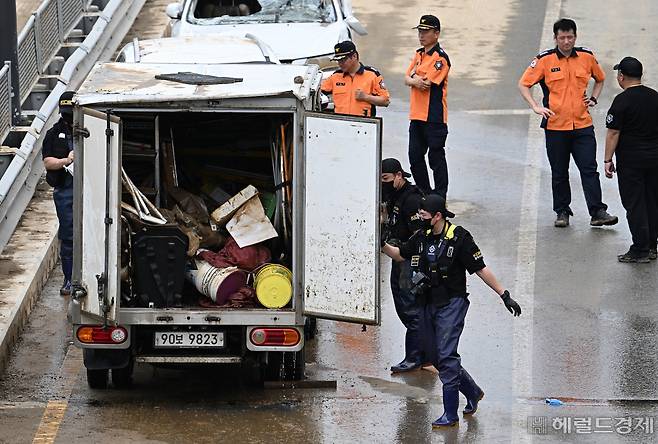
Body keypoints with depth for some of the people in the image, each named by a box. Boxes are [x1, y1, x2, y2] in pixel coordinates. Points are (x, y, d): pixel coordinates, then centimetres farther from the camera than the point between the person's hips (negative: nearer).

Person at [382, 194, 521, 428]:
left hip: (452, 304, -7)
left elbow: (481, 269, -10)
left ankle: (450, 414, -11)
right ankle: (473, 392, 33)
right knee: (435, 356, 12)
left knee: (446, 356, -14)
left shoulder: (459, 238, -13)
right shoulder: (422, 237, 6)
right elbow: (400, 254, 24)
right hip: (429, 304, 7)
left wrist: (505, 295, -11)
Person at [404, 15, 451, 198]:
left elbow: (425, 82, -19)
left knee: (436, 158, -4)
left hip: (434, 116, -9)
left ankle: (440, 197, 1)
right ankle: (424, 194, 23)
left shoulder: (440, 57, -12)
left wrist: (415, 76, -1)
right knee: (415, 157, 12)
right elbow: (407, 79, 10)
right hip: (417, 114, 9)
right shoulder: (419, 54, 15)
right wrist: (416, 81, -11)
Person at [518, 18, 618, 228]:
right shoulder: (544, 60, -5)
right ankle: (562, 212, 18)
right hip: (555, 126, -1)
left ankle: (597, 212, -6)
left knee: (589, 169, -5)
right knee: (559, 173, 8)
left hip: (582, 125, 1)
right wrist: (536, 107, -11)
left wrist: (593, 98, 7)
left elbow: (600, 79, 23)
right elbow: (523, 84, 0)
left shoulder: (587, 57, 4)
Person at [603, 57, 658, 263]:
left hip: (630, 159, -6)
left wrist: (608, 160, -9)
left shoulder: (622, 101, -14)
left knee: (635, 204, -2)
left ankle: (640, 250, -2)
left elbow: (613, 133, -15)